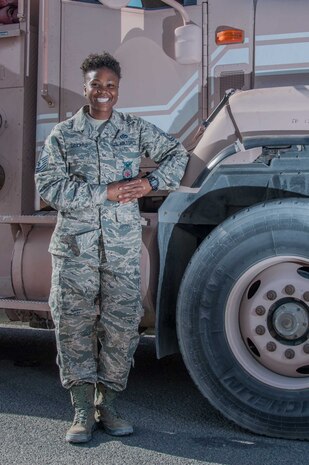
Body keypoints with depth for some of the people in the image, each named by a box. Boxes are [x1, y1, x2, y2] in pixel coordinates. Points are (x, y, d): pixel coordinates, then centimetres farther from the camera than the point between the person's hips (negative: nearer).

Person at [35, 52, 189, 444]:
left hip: (123, 247, 1)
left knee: (122, 326, 2)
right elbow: (49, 187, -6)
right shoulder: (62, 135, 5)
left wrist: (151, 183, -2)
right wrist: (105, 192, -13)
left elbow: (176, 154, 18)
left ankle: (107, 405, 18)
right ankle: (82, 411, 10)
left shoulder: (136, 129, 10)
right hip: (75, 246, -1)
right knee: (74, 325, -1)